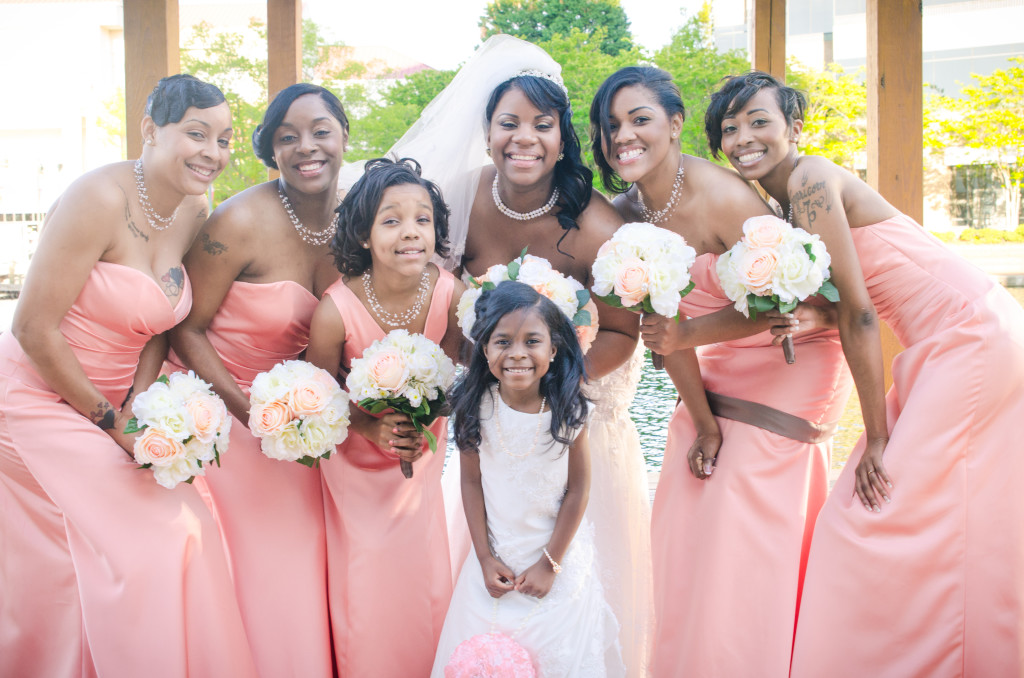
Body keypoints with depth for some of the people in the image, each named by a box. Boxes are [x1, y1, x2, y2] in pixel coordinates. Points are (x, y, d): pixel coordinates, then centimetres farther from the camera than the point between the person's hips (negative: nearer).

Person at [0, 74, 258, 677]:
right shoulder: (101, 199, -22)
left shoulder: (194, 213, 1)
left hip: (110, 402, 7)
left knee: (179, 532, 3)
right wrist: (110, 420, -14)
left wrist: (140, 404, -8)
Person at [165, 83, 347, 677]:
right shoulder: (241, 223, -22)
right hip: (215, 403, -5)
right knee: (249, 574, -1)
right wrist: (248, 408, -21)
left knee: (300, 566, 6)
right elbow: (187, 328, -14)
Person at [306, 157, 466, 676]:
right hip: (352, 457, -2)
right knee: (364, 593, 3)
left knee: (427, 584, 12)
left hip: (421, 459, 3)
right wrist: (372, 429, -27)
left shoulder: (452, 295, -22)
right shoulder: (336, 311, -30)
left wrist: (425, 422, -20)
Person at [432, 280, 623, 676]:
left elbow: (578, 489, -9)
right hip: (497, 555, 1)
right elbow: (471, 482, -4)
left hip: (558, 554, -1)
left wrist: (551, 562, -7)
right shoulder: (475, 407, -13)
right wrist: (484, 557, -4)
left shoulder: (567, 409, -16)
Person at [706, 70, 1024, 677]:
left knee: (898, 510, -8)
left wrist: (878, 436, -13)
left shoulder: (810, 179, -15)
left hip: (971, 340, -9)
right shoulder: (787, 201, 13)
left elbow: (857, 312, -17)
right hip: (945, 348, 9)